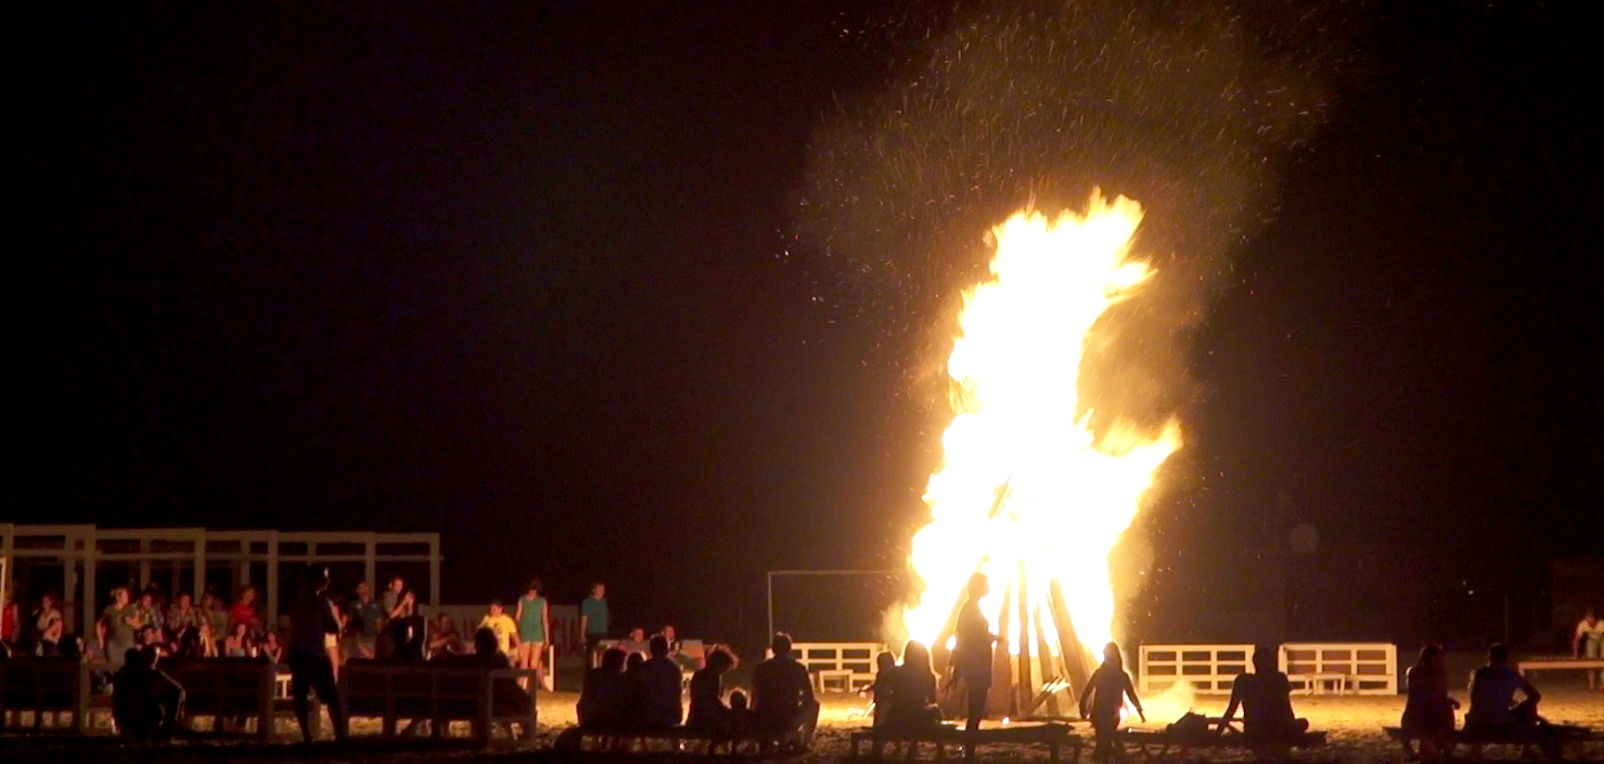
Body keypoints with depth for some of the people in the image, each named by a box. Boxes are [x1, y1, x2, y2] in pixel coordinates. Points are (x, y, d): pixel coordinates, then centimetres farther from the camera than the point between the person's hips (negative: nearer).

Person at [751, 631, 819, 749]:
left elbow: (755, 698, 7)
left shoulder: (760, 669, -2)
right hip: (789, 723, -2)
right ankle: (805, 743, 25)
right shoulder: (799, 669, -5)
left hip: (762, 724, 2)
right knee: (814, 704, 27)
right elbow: (809, 698, 1)